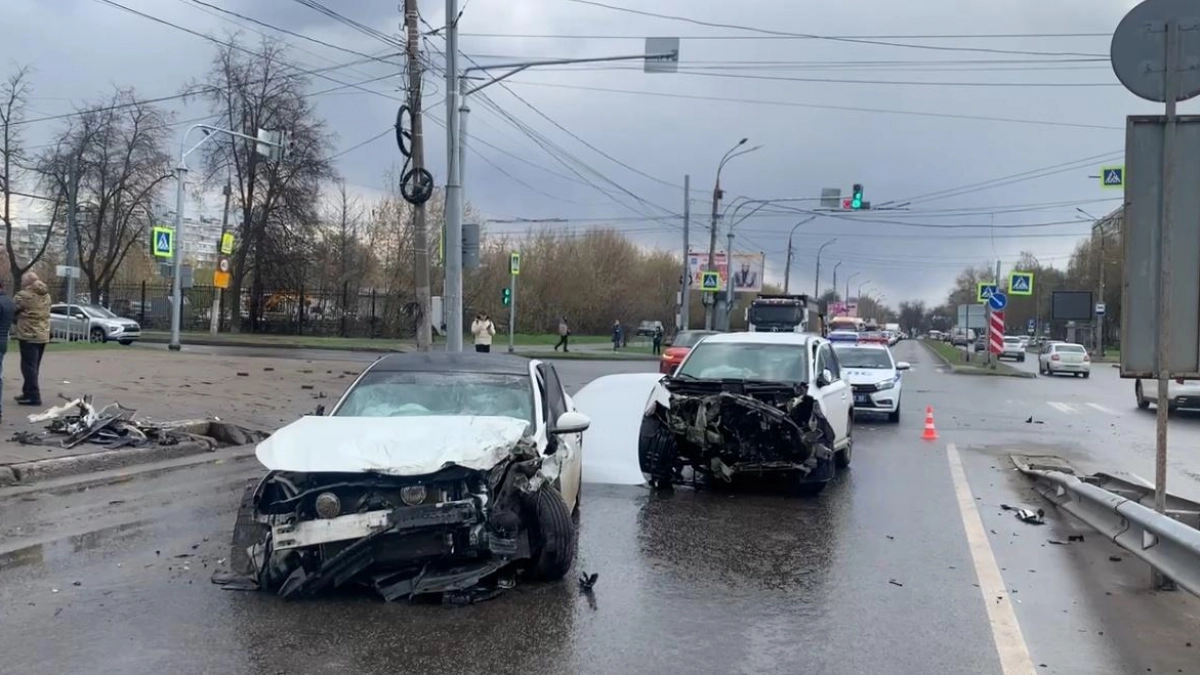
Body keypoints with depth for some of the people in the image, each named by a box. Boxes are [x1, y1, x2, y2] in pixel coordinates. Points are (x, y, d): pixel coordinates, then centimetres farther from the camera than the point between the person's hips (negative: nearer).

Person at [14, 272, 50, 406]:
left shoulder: (23, 295, -13)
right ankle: (28, 392, 22)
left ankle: (34, 396, -8)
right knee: (33, 367, 15)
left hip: (29, 336, -8)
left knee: (29, 366, -5)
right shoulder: (46, 295, 12)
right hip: (43, 335, 8)